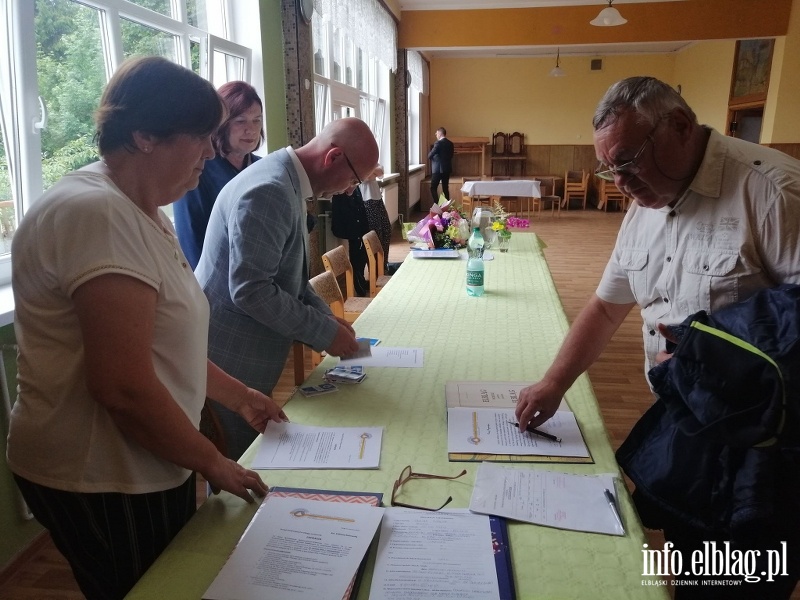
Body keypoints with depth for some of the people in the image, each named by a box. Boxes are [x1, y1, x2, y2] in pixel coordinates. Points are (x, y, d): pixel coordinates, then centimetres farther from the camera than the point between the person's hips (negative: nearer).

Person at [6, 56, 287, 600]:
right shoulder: (97, 214, -24)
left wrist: (237, 395, 17)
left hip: (149, 467, 9)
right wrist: (212, 462, -15)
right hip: (101, 484, -9)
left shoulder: (144, 214, 9)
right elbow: (124, 387, -28)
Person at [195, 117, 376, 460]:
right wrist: (324, 333, -18)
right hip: (229, 362, -9)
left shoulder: (287, 183, 9)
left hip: (249, 359, 10)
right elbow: (250, 291, -27)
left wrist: (326, 317, 4)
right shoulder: (269, 191, -23)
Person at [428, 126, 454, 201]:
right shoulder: (450, 143, 8)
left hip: (438, 169, -7)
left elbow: (430, 155, -14)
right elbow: (451, 155, 14)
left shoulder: (438, 143, -13)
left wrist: (429, 155, 8)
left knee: (433, 188, -3)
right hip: (447, 169, 7)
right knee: (445, 188, 11)